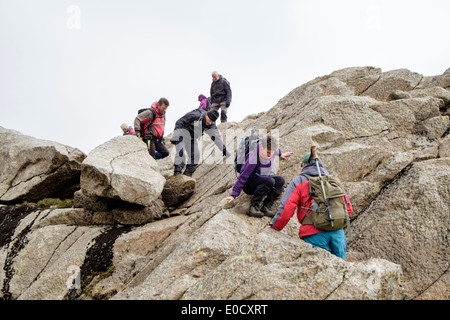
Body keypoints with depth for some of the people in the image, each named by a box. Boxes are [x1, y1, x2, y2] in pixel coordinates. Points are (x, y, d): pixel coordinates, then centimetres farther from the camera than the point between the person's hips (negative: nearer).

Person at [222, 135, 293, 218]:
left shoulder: (273, 151, -8)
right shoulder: (254, 157, -28)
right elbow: (243, 176, -26)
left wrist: (280, 155, 43)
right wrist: (233, 195, -28)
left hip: (262, 181, 7)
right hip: (248, 184, -7)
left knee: (280, 180, -19)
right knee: (270, 181, -33)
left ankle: (266, 207, -19)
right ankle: (253, 207, -28)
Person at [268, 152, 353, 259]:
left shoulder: (298, 181, 5)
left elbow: (286, 209, -3)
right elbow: (348, 208, 19)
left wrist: (274, 227, 10)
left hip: (315, 233, -4)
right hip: (337, 231, 4)